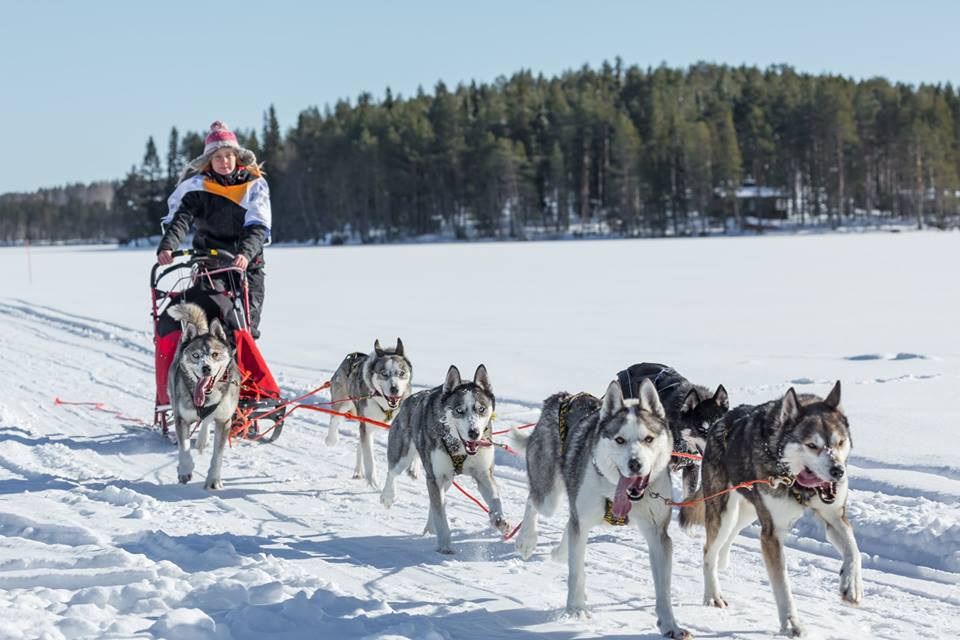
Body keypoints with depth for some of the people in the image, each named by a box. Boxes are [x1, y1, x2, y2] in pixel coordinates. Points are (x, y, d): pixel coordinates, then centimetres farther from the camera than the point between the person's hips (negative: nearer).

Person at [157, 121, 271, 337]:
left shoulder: (255, 184, -1)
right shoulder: (197, 186, -1)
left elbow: (258, 226, -12)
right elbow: (180, 218, -13)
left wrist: (246, 252, -31)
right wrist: (167, 246, -33)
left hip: (247, 264, 0)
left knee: (247, 324, -5)